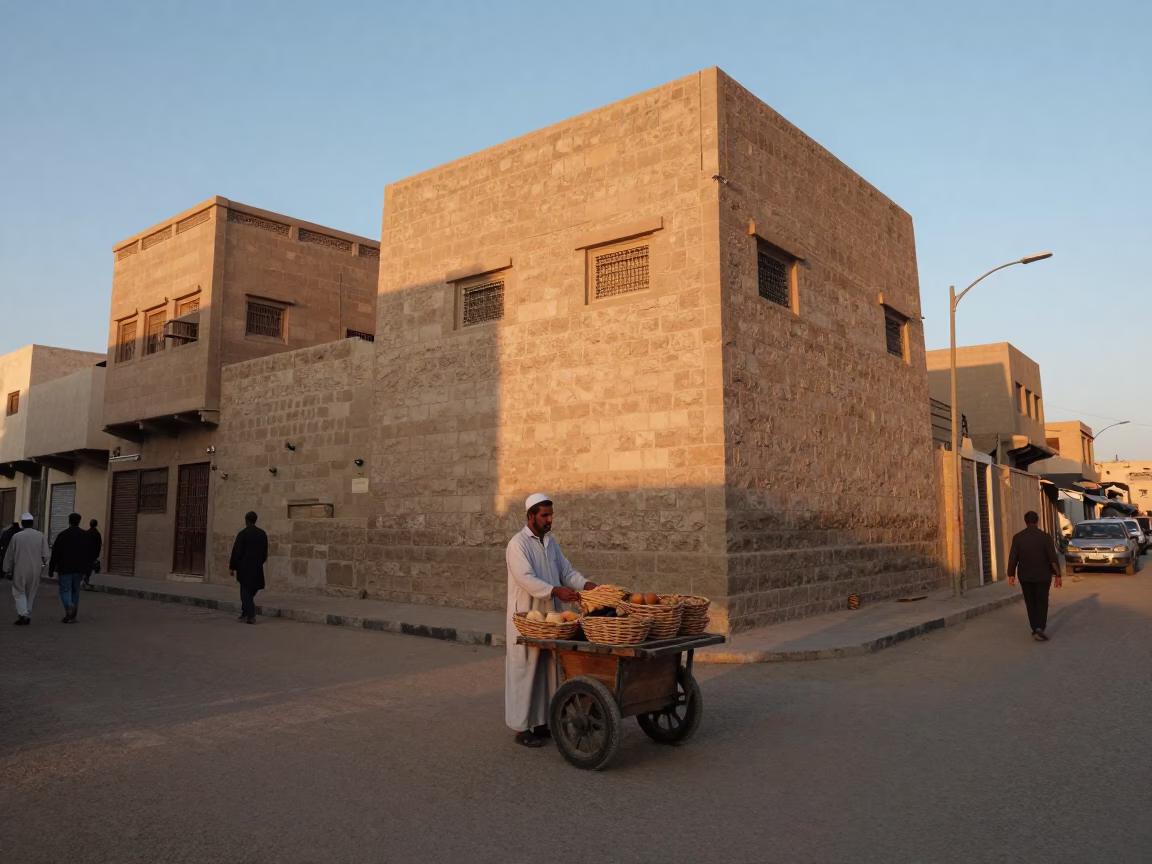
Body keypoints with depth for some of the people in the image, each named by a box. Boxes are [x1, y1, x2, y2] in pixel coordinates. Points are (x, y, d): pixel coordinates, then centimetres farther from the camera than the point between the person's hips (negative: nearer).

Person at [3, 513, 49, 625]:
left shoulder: (16, 536, -8)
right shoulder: (41, 536, -4)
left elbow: (9, 555, 0)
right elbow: (45, 555, -3)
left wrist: (7, 569, 12)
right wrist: (42, 564, 17)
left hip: (20, 570, -2)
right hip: (35, 570, 2)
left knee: (20, 592, 7)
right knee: (31, 593, 14)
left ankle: (22, 614, -9)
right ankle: (28, 616, 16)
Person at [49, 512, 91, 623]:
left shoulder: (62, 535, -6)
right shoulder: (86, 535, 5)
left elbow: (55, 553, -5)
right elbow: (90, 553, 9)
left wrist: (51, 568, 2)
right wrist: (87, 568, 15)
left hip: (65, 568, -3)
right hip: (79, 568, 3)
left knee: (65, 590, 1)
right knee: (75, 591, 11)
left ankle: (68, 610, -22)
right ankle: (73, 615, 11)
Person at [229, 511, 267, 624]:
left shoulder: (243, 534, -11)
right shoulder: (262, 534, 3)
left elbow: (236, 552, -10)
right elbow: (265, 552, 9)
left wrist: (232, 567, -2)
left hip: (245, 568, -5)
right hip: (257, 568, 5)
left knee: (246, 592, 2)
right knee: (250, 592, 17)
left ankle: (250, 616, -3)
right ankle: (245, 613, 25)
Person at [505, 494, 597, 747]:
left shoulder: (551, 543, 11)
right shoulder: (518, 544, -13)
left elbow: (567, 572, 11)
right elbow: (526, 579, -24)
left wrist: (586, 585, -7)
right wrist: (556, 591, -34)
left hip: (550, 617, 8)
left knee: (548, 670, 12)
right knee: (524, 671, 0)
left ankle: (542, 722, 24)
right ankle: (521, 728, 10)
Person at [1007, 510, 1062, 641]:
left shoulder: (1018, 537, -4)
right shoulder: (1044, 536, -9)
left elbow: (1013, 557, -5)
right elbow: (1053, 558, -10)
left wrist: (1011, 574, 0)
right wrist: (1057, 575, -4)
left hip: (1025, 576, 2)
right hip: (1042, 575, -2)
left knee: (1031, 603, 12)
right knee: (1041, 602, 6)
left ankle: (1035, 629, 15)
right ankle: (1039, 628, -11)